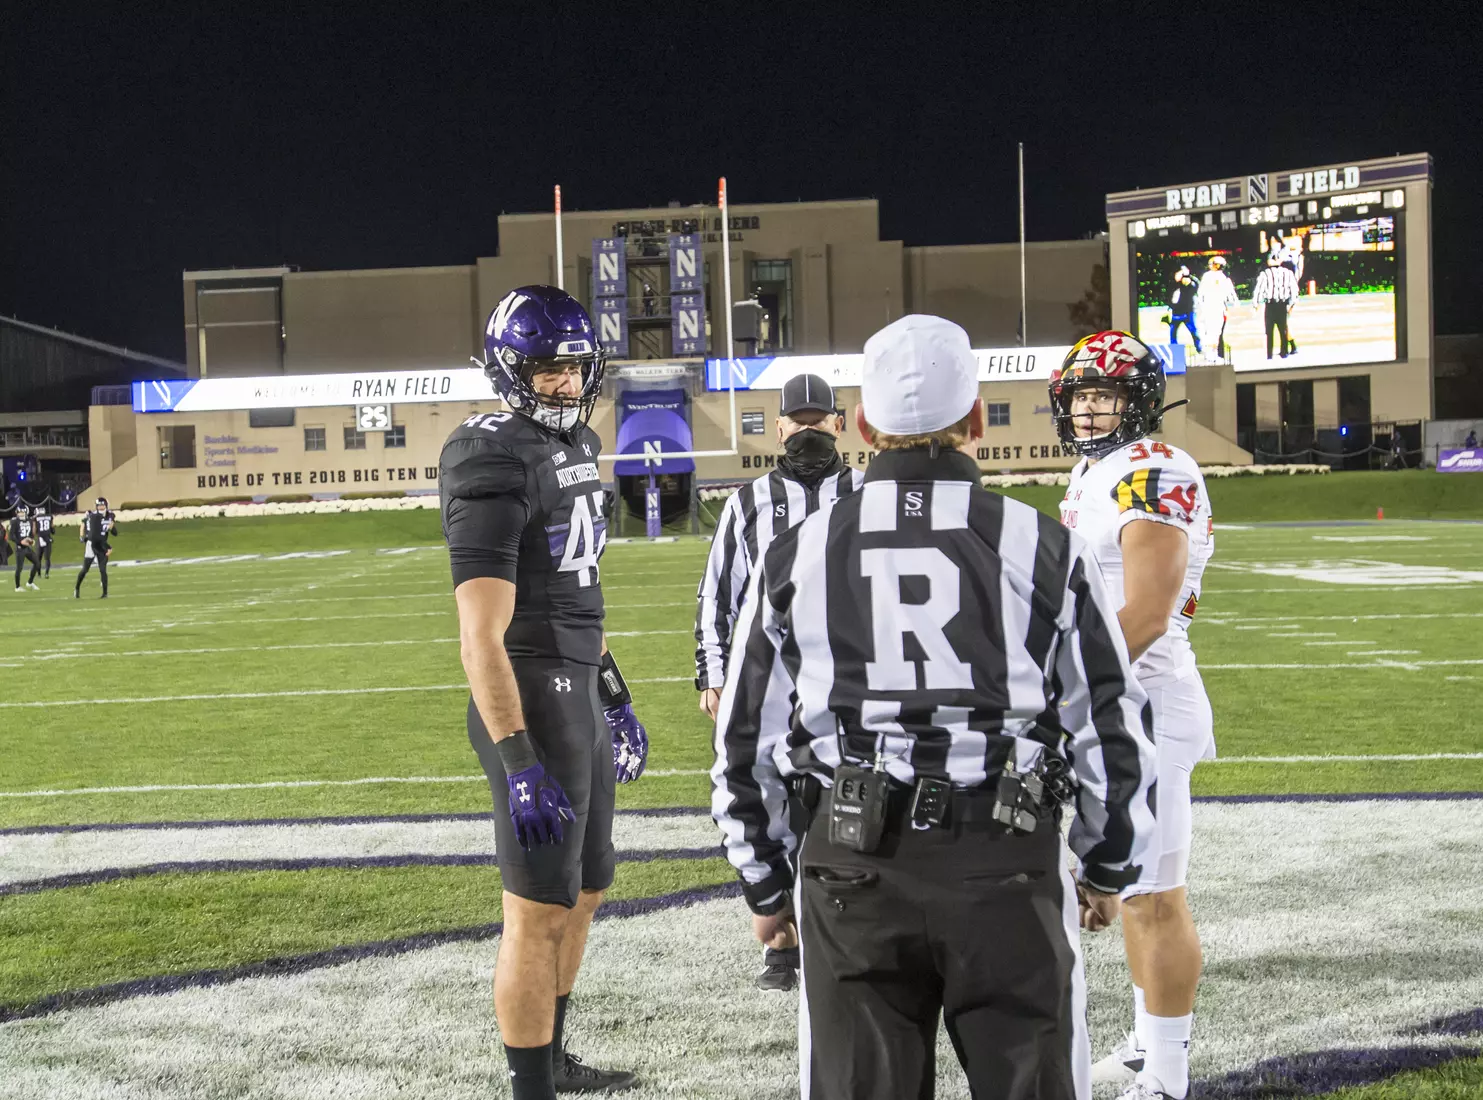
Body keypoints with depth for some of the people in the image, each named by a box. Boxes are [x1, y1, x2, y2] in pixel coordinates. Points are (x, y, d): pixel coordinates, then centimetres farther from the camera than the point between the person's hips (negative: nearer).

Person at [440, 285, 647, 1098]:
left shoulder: (577, 443, 12)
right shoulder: (494, 464, -18)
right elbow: (480, 638, -22)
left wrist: (612, 695, 22)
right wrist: (518, 763, -27)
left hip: (580, 691, 10)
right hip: (532, 701, -10)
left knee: (584, 889, 20)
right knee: (540, 910, -2)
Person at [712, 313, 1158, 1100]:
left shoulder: (797, 556, 2)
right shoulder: (1043, 549, -2)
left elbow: (747, 742, 7)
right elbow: (1111, 730, 2)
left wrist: (764, 882, 19)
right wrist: (1110, 868, 17)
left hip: (852, 868, 1)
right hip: (1006, 861, -1)